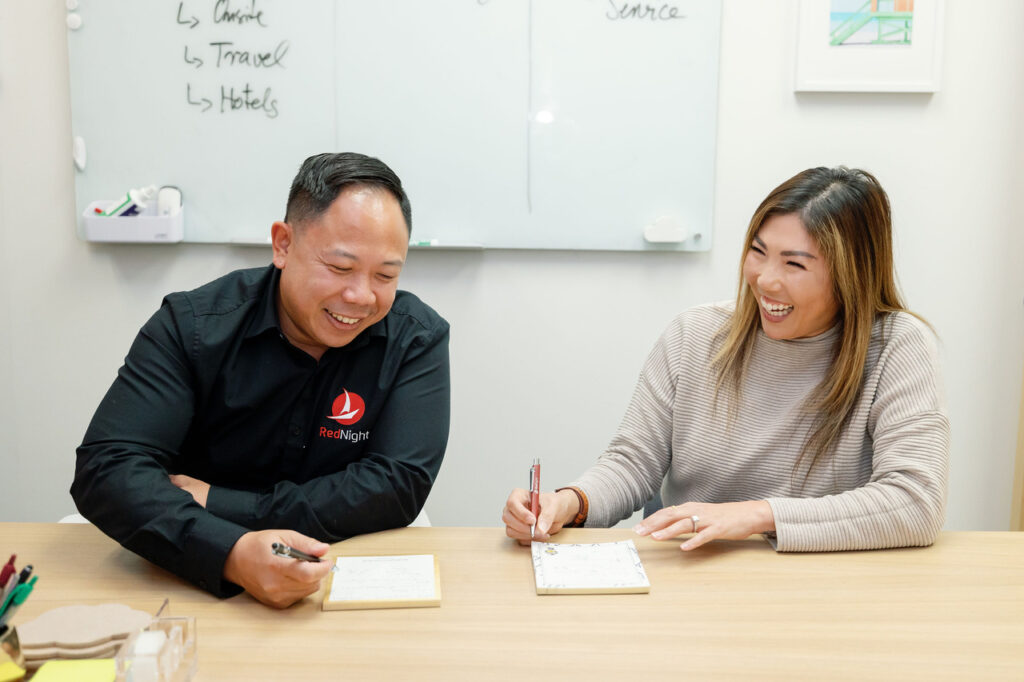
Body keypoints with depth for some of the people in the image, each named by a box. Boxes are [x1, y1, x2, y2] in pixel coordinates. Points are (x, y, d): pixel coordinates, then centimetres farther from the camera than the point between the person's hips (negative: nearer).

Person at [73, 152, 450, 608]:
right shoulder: (192, 326, -9)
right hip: (196, 583, 0)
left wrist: (218, 503, -17)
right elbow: (107, 468, -17)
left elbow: (399, 486, -15)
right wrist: (231, 553, -35)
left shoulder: (417, 339, -7)